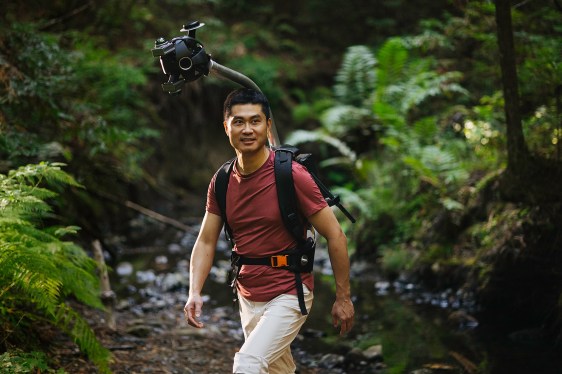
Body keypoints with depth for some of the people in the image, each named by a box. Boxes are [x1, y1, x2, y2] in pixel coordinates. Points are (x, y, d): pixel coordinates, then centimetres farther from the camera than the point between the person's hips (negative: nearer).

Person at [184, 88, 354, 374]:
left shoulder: (292, 176, -18)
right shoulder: (221, 182, -1)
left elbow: (335, 236, -13)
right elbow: (206, 241, 3)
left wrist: (343, 297, -10)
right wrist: (194, 293, -13)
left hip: (288, 296, -6)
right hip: (248, 297, 6)